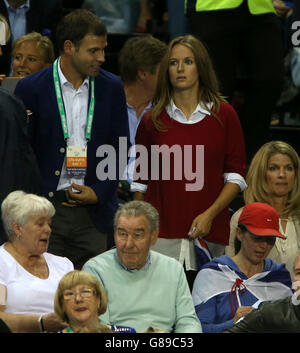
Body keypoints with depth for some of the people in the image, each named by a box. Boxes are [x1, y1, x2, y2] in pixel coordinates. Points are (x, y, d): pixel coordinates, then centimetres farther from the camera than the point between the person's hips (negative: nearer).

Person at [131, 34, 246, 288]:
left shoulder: (224, 115, 6)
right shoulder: (152, 120, 8)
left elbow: (236, 175, 6)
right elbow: (140, 180, 13)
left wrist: (210, 214, -7)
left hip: (209, 234, 0)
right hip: (161, 233, 0)